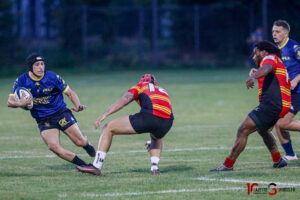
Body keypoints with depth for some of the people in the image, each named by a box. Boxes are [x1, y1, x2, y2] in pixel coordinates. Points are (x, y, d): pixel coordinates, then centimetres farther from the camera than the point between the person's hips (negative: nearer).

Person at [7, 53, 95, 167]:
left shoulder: (53, 77, -11)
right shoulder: (21, 81, -7)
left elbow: (70, 93, -3)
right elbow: (10, 102, -5)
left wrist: (78, 105, -23)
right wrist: (20, 104, -28)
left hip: (61, 113, -1)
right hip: (43, 120, 1)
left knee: (80, 142, -6)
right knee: (53, 146, -21)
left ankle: (87, 145, 35)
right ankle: (83, 165, -6)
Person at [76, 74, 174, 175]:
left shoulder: (140, 86, 23)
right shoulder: (162, 91, 38)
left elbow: (124, 99, 4)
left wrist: (105, 114, -5)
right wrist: (152, 142, 51)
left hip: (148, 116, -5)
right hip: (167, 121, 5)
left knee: (108, 129, 9)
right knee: (157, 138, 43)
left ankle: (96, 166, 2)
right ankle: (154, 167, 21)